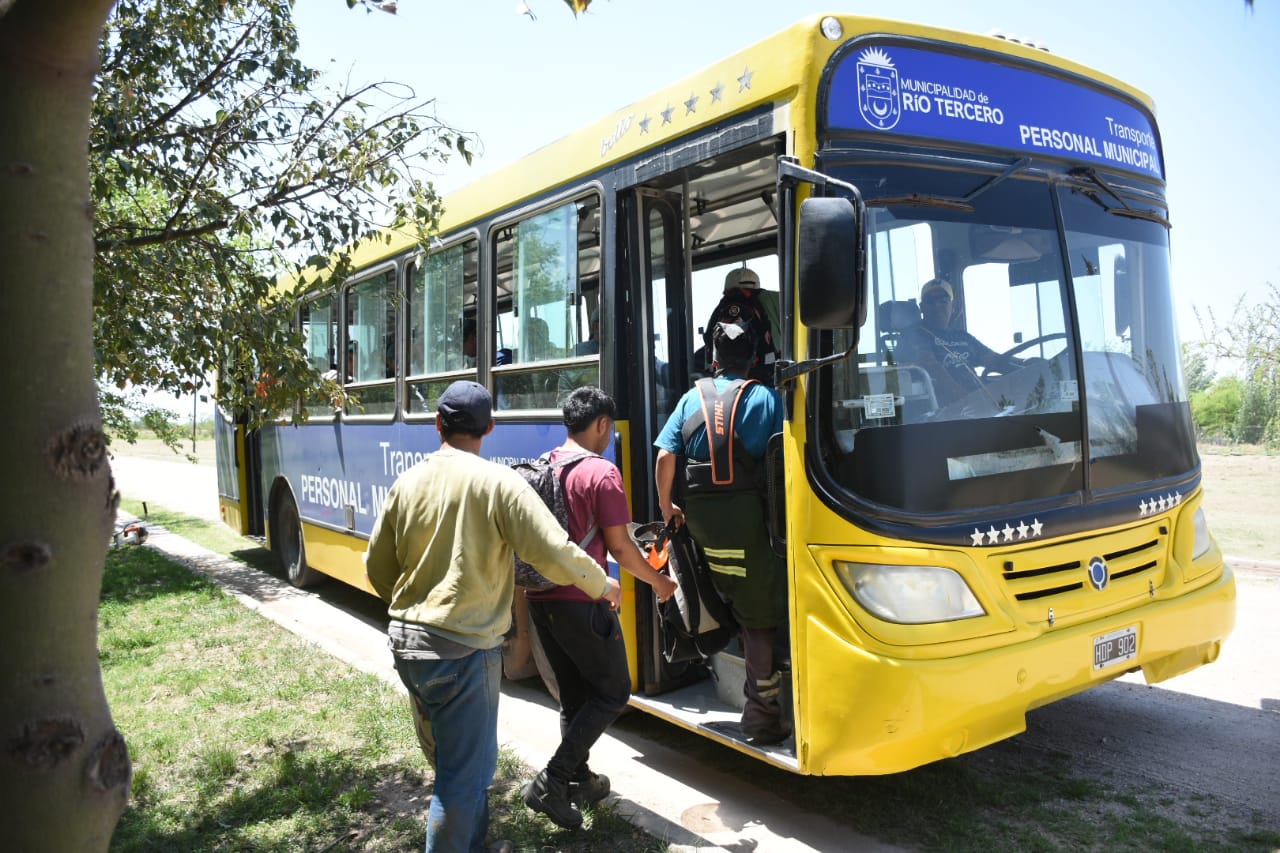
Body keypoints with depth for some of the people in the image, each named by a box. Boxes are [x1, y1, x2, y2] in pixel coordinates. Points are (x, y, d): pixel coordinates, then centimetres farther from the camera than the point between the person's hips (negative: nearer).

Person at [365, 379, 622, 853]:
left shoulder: (407, 482, 3)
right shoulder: (499, 482, -13)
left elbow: (378, 566, 12)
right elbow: (555, 552, -17)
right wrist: (602, 585, 2)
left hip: (406, 641, 7)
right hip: (464, 649, -6)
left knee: (450, 762, 24)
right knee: (466, 775, 6)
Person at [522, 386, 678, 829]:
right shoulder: (601, 472, -14)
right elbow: (619, 546, -13)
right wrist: (658, 582, 2)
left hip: (540, 597, 8)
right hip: (580, 602, -8)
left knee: (574, 695, 20)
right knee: (613, 692, 6)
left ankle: (580, 780, 29)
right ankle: (550, 783, -1)